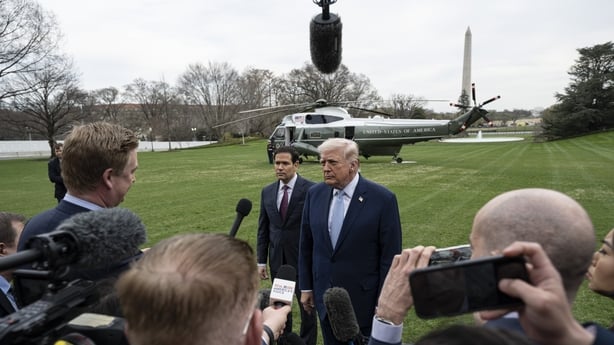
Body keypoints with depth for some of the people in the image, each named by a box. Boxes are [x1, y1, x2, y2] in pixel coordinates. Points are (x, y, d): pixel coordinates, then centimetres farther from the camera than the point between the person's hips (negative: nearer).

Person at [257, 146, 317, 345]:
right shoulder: (267, 192, 4)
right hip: (277, 258, 4)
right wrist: (261, 261, 6)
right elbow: (263, 228, 8)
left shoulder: (310, 190, -12)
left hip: (303, 257, -4)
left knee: (307, 303, 11)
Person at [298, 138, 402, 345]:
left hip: (364, 299, -3)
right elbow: (306, 245, 6)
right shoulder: (315, 194, -2)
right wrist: (305, 287, 8)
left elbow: (390, 256, -11)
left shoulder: (383, 199, -15)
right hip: (325, 297, 4)